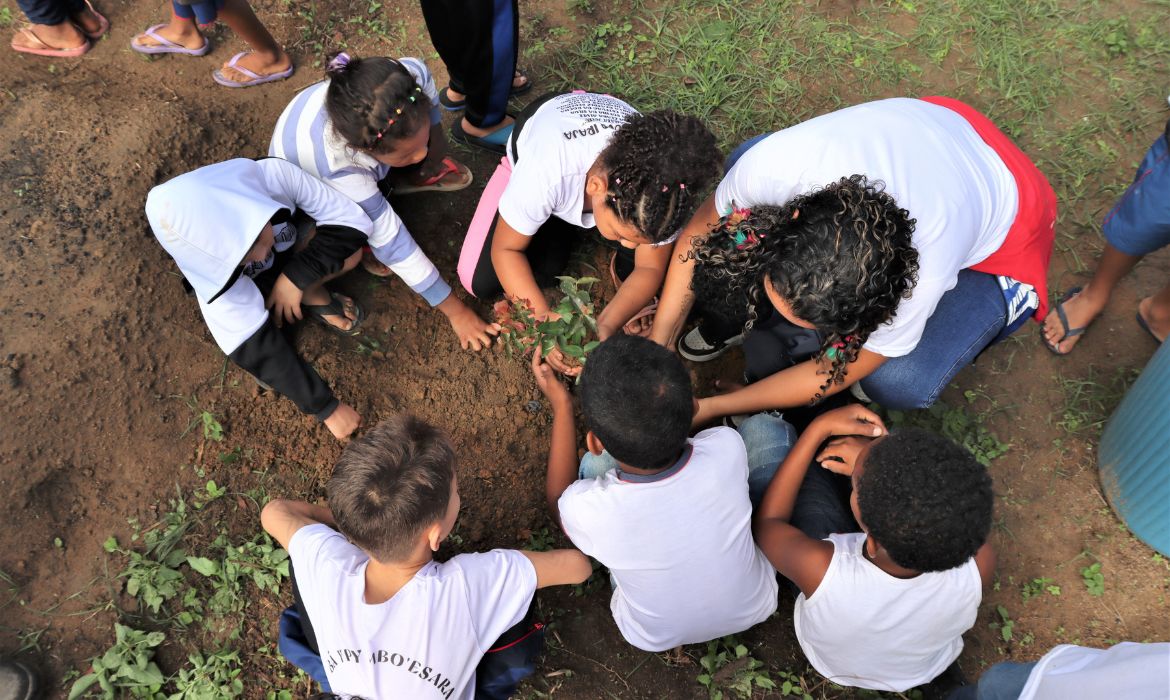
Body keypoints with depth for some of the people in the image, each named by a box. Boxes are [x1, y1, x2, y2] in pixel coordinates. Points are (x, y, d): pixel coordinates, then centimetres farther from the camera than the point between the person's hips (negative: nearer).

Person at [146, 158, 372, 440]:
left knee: (348, 251, -29)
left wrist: (296, 276, -37)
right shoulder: (211, 269, -40)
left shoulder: (274, 174, -39)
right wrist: (325, 406, -32)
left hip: (288, 248, 1)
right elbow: (256, 350, -36)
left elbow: (351, 220, -30)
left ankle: (315, 297, 0)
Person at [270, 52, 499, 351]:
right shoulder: (337, 164, -47)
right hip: (309, 183, -5)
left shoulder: (411, 74, -39)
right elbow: (391, 243, -38)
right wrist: (455, 311, -32)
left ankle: (405, 177, 8)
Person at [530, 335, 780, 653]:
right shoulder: (727, 449, -33)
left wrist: (561, 406, -6)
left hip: (657, 638, 0)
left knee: (593, 465, 3)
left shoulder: (587, 509, -37)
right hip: (755, 607, 1)